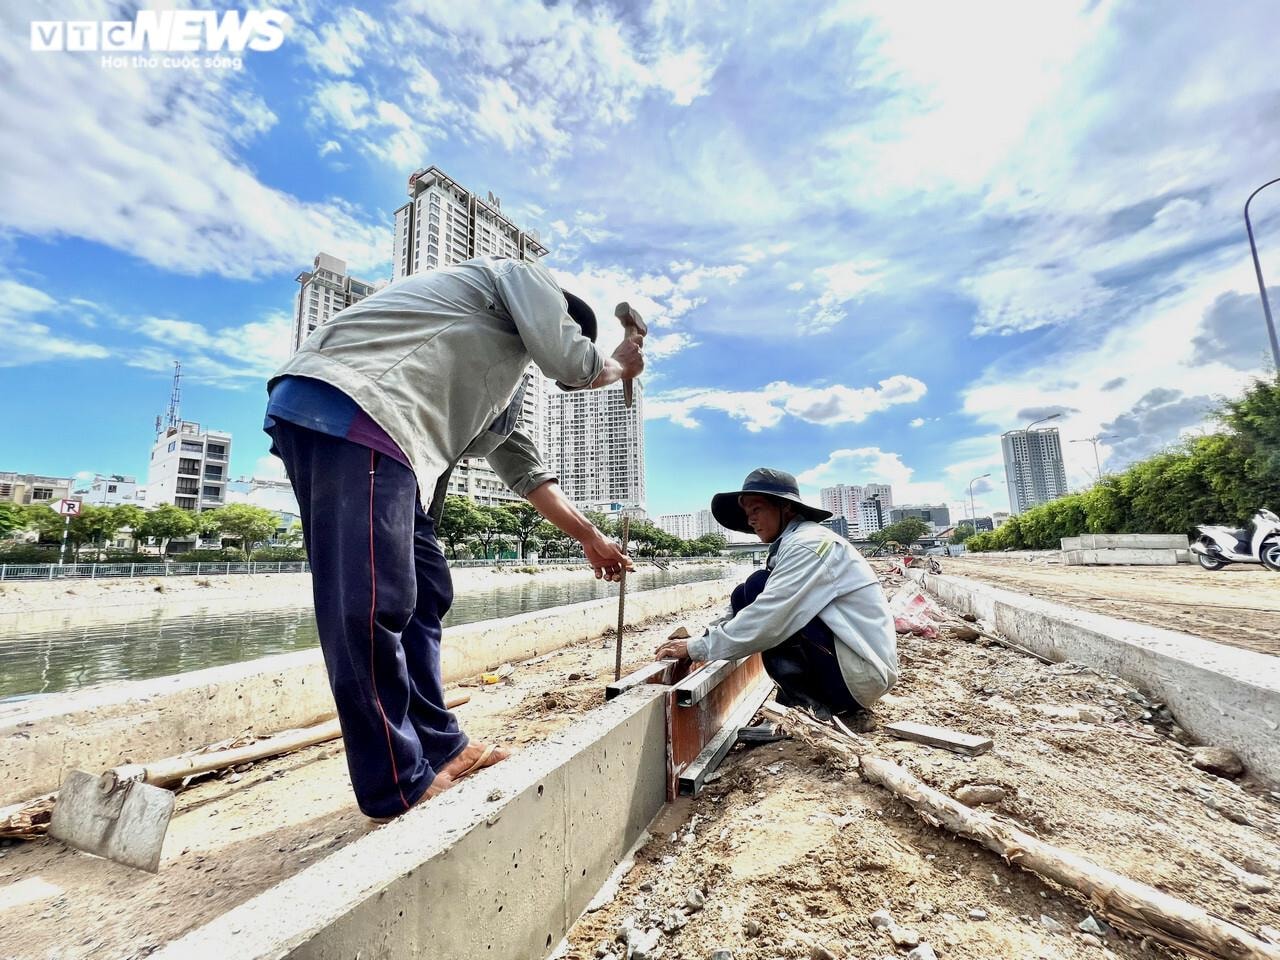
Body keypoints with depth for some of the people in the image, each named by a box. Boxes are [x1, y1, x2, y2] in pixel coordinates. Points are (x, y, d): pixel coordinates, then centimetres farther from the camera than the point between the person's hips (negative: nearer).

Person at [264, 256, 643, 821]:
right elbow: (573, 365, -5)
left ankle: (440, 748, 20)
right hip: (347, 407, -10)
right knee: (370, 607, -9)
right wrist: (620, 366, 20)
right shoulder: (524, 277, 12)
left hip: (386, 440, 10)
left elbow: (523, 468, 30)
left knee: (423, 594, 10)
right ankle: (401, 790, 2)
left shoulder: (505, 386, 32)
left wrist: (590, 539, 31)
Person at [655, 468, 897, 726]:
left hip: (862, 671, -9)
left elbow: (768, 620, -26)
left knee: (756, 589, -18)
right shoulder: (793, 543, 12)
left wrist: (699, 647, -17)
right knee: (743, 598, 4)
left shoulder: (808, 542, -18)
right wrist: (700, 641, 1)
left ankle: (812, 709, -7)